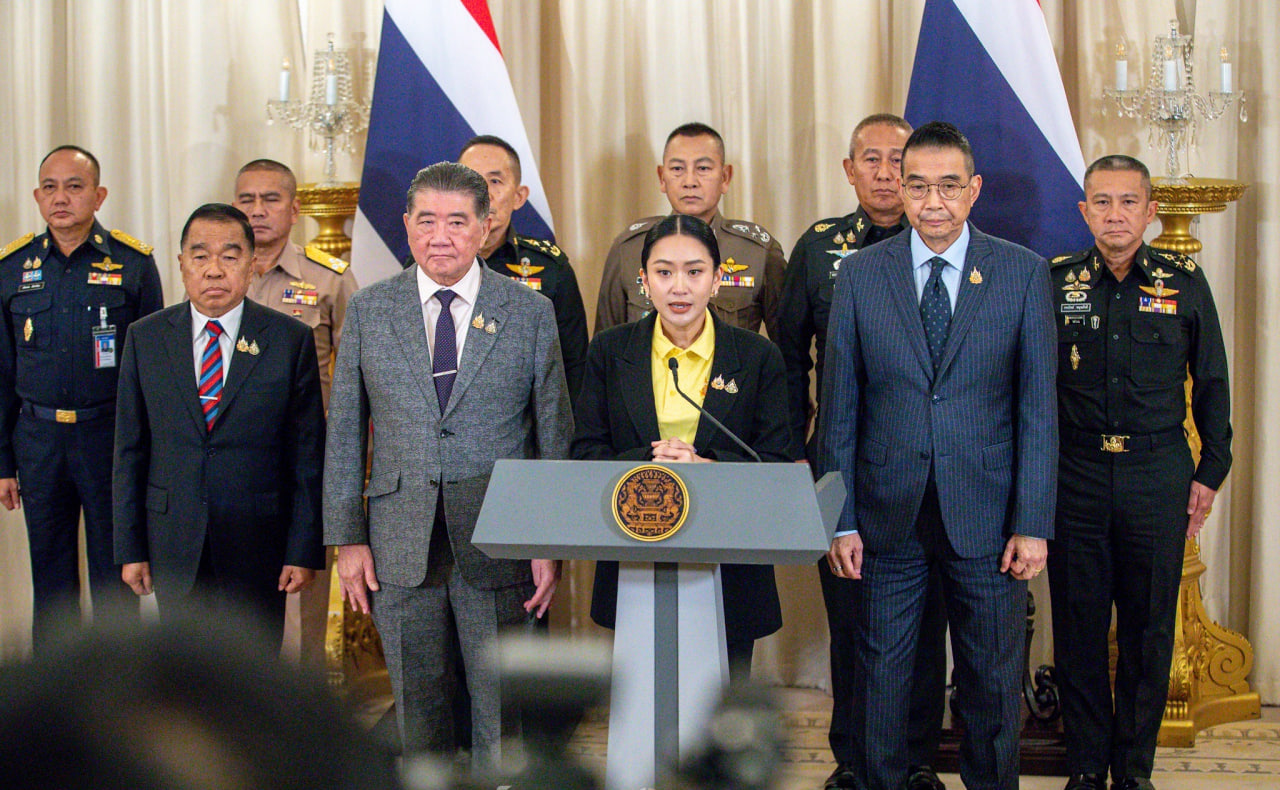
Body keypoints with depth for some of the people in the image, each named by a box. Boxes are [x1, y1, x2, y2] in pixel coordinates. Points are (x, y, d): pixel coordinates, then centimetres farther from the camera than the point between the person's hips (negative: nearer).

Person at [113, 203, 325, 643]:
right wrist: (130, 548, 2)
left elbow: (308, 454, -2)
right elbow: (130, 450, 5)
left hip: (257, 549, -1)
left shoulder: (291, 339, -2)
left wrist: (304, 550, -6)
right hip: (173, 548, 2)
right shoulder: (146, 338, 4)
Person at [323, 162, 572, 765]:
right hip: (400, 549, 1)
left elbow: (556, 436, 3)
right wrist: (346, 537, 1)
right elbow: (344, 435, 7)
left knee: (501, 712, 3)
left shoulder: (530, 313, 2)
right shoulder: (368, 311, 6)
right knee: (417, 708, 9)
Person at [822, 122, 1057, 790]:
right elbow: (840, 410, 3)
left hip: (985, 517, 0)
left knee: (992, 677, 10)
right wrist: (841, 521, -1)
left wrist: (1033, 523, -6)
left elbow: (1038, 407, -2)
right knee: (881, 668, 8)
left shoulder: (1024, 273, -1)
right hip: (889, 512, 1)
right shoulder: (859, 278, 1)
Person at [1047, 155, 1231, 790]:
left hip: (1157, 476, 0)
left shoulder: (1185, 284, 2)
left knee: (1149, 628, 5)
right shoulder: (1054, 283, 2)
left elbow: (1212, 383, 9)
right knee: (1078, 625, 4)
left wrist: (1210, 472, 6)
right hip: (1075, 475, 0)